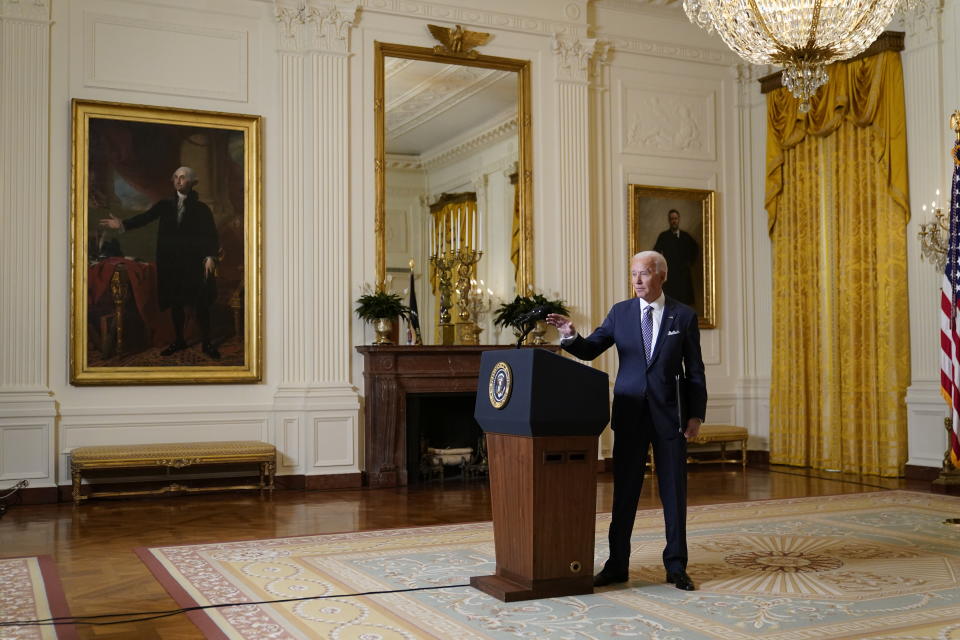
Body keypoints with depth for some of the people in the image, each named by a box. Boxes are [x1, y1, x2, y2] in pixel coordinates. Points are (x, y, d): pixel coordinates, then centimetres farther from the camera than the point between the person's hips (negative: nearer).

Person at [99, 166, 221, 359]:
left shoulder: (201, 209, 2)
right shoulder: (165, 205, 9)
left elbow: (212, 235, -3)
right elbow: (145, 217, -4)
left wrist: (210, 256, -16)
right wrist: (123, 224, -20)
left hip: (194, 263, -3)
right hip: (170, 262, 3)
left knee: (200, 303, -2)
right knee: (175, 303, 9)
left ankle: (206, 343, 7)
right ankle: (179, 340, 21)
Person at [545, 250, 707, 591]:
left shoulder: (684, 316, 1)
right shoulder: (620, 312, 4)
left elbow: (695, 371, 2)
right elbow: (589, 350, 2)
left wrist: (696, 415, -3)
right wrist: (571, 335, -20)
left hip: (670, 415, -1)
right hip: (629, 413, 1)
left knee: (673, 490, 5)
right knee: (624, 490, 6)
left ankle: (676, 566, 16)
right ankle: (617, 565, 15)